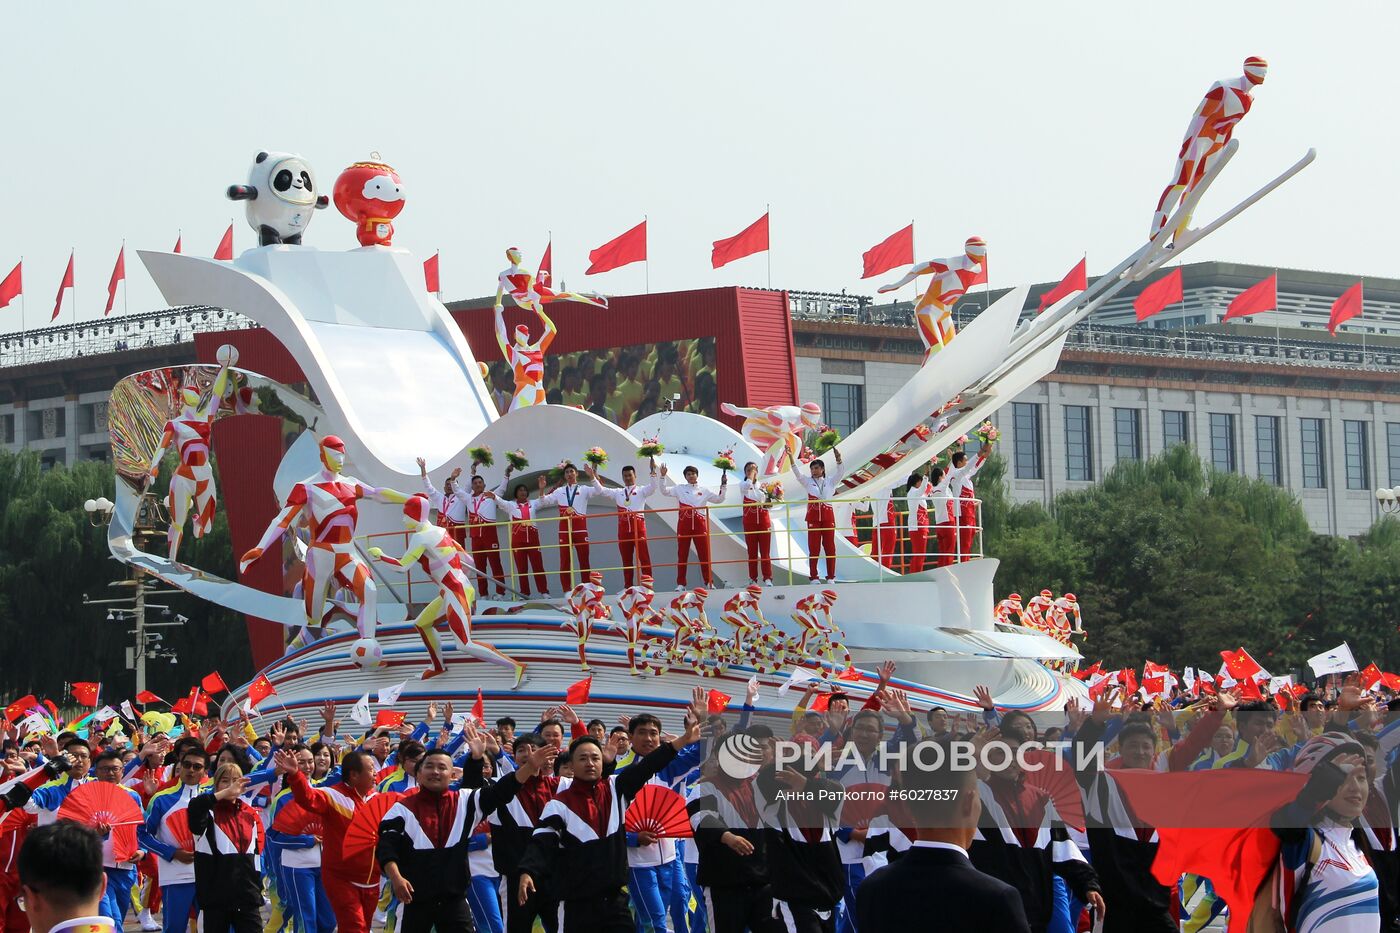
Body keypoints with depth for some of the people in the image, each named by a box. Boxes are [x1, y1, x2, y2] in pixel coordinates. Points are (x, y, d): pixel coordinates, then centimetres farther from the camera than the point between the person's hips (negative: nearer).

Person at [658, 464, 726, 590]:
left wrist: (723, 486, 0)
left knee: (704, 553, 0)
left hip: (699, 523, 0)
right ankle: (680, 584, 3)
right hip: (684, 523, 0)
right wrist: (663, 476, -6)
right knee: (682, 554, 0)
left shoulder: (704, 490, 10)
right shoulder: (680, 489, 9)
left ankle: (708, 582, 6)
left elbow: (719, 499, 11)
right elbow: (664, 491, 3)